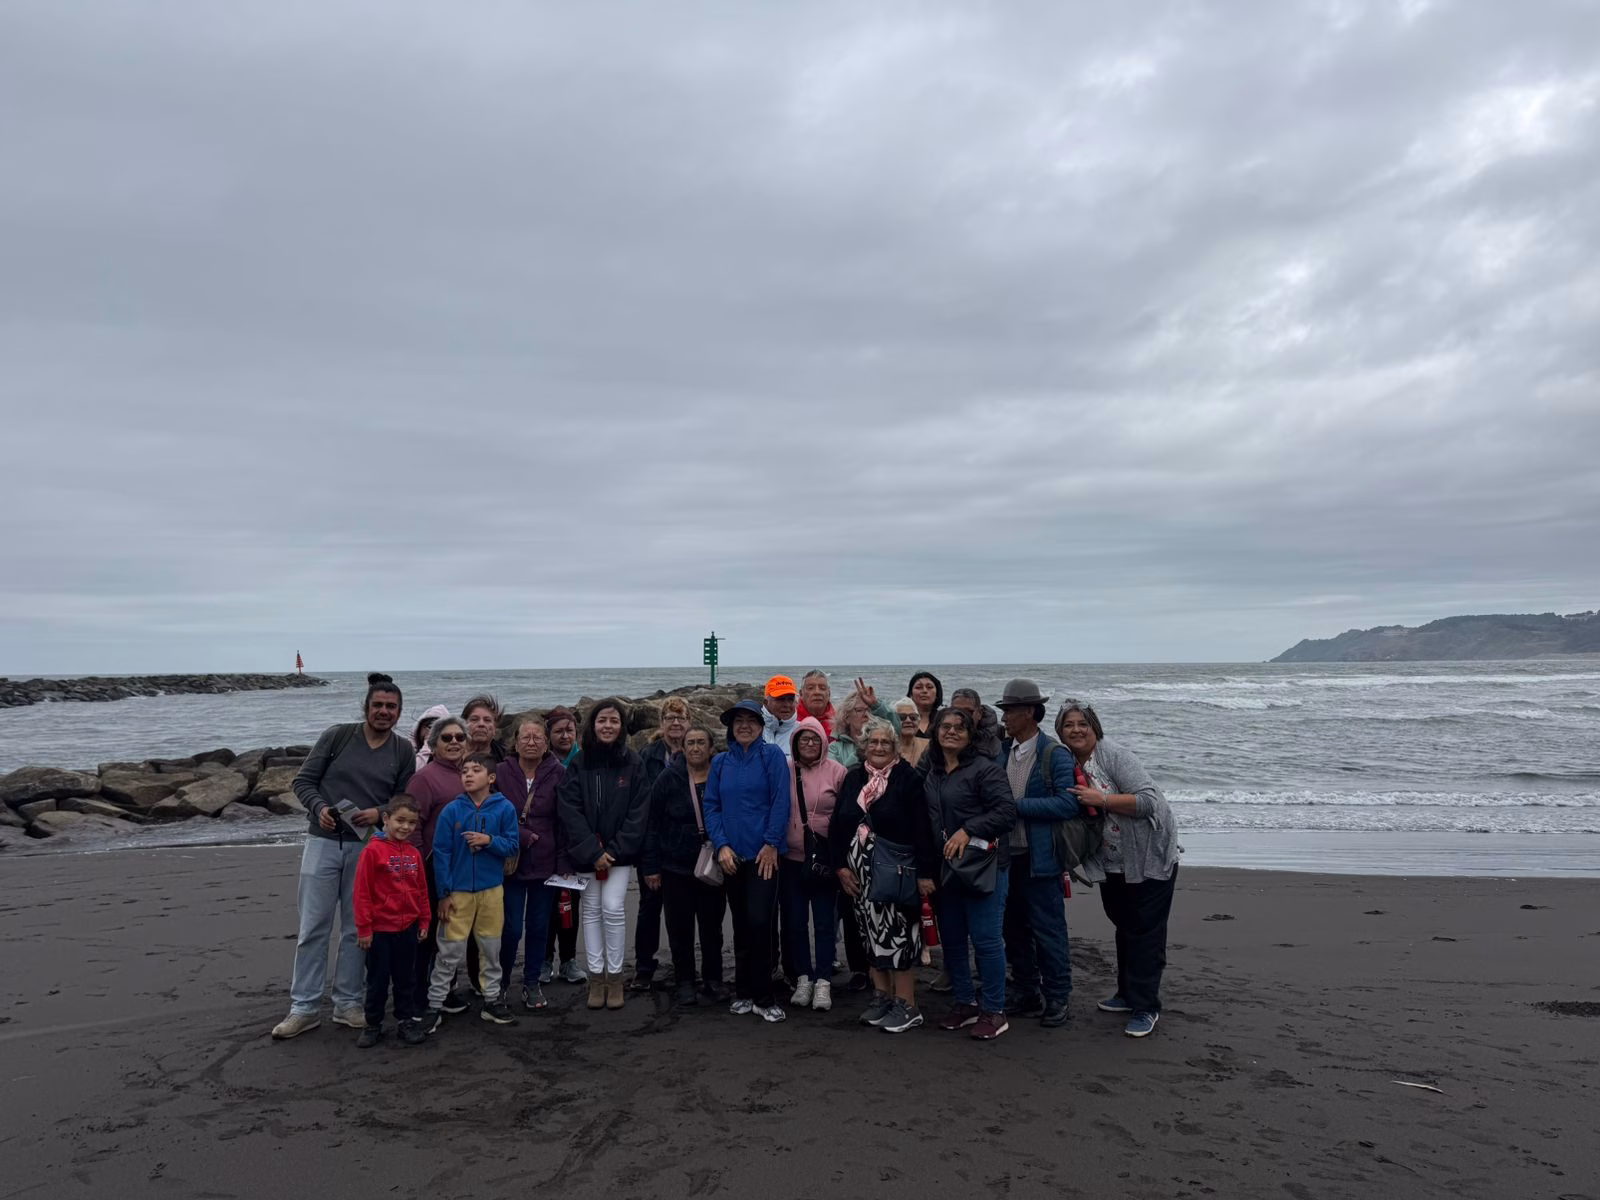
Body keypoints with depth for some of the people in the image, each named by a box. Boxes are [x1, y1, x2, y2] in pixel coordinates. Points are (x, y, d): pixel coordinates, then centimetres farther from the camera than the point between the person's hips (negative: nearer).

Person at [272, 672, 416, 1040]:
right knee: (313, 929, 4)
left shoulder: (403, 751, 2)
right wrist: (319, 807, -18)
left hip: (367, 848, 1)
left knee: (356, 930, 9)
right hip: (323, 842, -1)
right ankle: (304, 1008, 14)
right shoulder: (337, 735, -3)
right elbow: (303, 781, -1)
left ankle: (347, 1003, 21)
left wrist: (379, 813, -15)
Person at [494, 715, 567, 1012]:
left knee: (538, 926, 11)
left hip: (545, 863, 1)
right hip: (510, 862, -1)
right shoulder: (501, 772, -6)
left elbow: (564, 821, -2)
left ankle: (532, 983, 27)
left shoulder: (557, 774, -3)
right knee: (512, 928, 1)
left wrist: (563, 863, -5)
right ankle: (501, 981, 24)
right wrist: (521, 837, -13)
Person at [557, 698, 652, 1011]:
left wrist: (615, 850, -11)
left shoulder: (633, 763, -3)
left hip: (620, 852, -1)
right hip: (586, 852, 1)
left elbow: (639, 812, -5)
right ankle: (596, 976, 16)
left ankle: (615, 976, 6)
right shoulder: (579, 764, -2)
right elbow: (570, 810, -7)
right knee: (591, 910, 6)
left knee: (613, 908, -9)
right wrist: (592, 852, -14)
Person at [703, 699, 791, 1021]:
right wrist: (721, 845, -4)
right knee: (741, 925, 11)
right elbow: (711, 806, 7)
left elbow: (780, 801, -8)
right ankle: (744, 993, 22)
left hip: (763, 853, -4)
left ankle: (763, 997, 3)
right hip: (732, 855, 4)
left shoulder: (772, 755, -2)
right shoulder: (721, 762, 9)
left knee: (759, 921, -9)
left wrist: (771, 843, -11)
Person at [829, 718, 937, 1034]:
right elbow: (837, 825, 11)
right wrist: (840, 866, 3)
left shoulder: (907, 778, -7)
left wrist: (924, 872, -16)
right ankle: (881, 996, 25)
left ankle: (906, 1005, 6)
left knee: (898, 934, -3)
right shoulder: (853, 778, 9)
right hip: (859, 873, 6)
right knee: (871, 933, 12)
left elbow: (921, 828, -12)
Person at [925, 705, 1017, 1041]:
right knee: (951, 937, 13)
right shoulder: (931, 773, 12)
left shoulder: (985, 768, -9)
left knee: (985, 938, -3)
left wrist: (968, 831, -22)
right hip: (945, 866, 7)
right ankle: (965, 1002, 28)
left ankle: (994, 1011, 10)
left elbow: (1007, 811, -17)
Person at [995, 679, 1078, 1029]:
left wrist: (1017, 805, -19)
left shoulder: (1054, 754, -11)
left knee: (1048, 931, 2)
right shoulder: (1002, 752, 8)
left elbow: (1068, 803, -20)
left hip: (1039, 858, -6)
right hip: (1006, 855, 6)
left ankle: (1057, 999, 16)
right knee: (1015, 929, 14)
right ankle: (1027, 994, 28)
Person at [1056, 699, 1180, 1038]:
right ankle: (1128, 994, 33)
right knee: (1123, 926, 19)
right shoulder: (1068, 765, 1)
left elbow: (1148, 800, -28)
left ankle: (1145, 1008, 6)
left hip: (1149, 857, -7)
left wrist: (1101, 799, -31)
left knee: (1144, 931, -2)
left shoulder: (1116, 756, -20)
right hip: (1113, 863, 7)